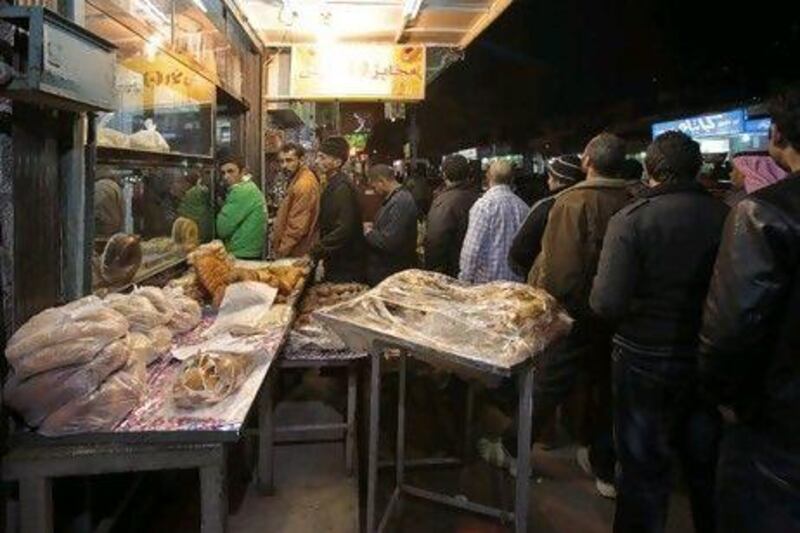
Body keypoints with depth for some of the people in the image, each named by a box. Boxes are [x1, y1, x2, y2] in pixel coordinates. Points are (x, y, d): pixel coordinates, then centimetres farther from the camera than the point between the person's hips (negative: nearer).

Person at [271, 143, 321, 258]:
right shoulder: (295, 180, 14)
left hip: (297, 255, -10)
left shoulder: (304, 184, -19)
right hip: (291, 252, 10)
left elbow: (298, 226, -23)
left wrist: (281, 252, -17)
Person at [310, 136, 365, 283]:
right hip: (334, 265, 9)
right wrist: (315, 252, 11)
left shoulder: (343, 188, -17)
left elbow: (343, 230, -25)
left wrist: (314, 253, -23)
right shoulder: (332, 186, 13)